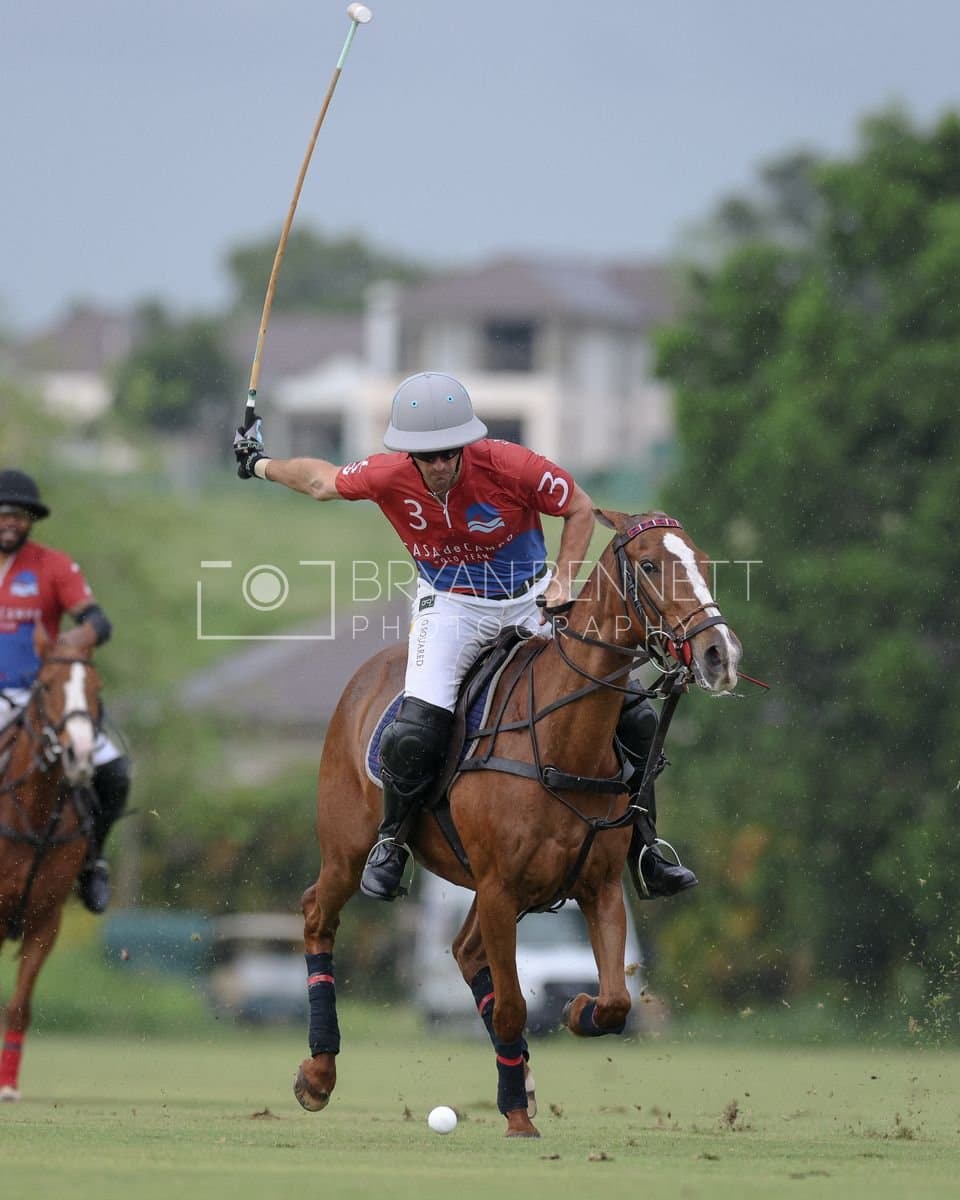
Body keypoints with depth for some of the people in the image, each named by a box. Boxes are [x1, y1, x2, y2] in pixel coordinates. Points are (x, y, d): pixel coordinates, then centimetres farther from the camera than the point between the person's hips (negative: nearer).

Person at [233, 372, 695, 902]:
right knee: (416, 731, -22)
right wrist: (260, 465, 17)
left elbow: (579, 509, -7)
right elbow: (322, 480, 2)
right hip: (450, 605, -1)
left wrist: (562, 580, -16)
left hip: (529, 599, 1)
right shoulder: (388, 477, -20)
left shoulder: (509, 466, -25)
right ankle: (391, 842, 6)